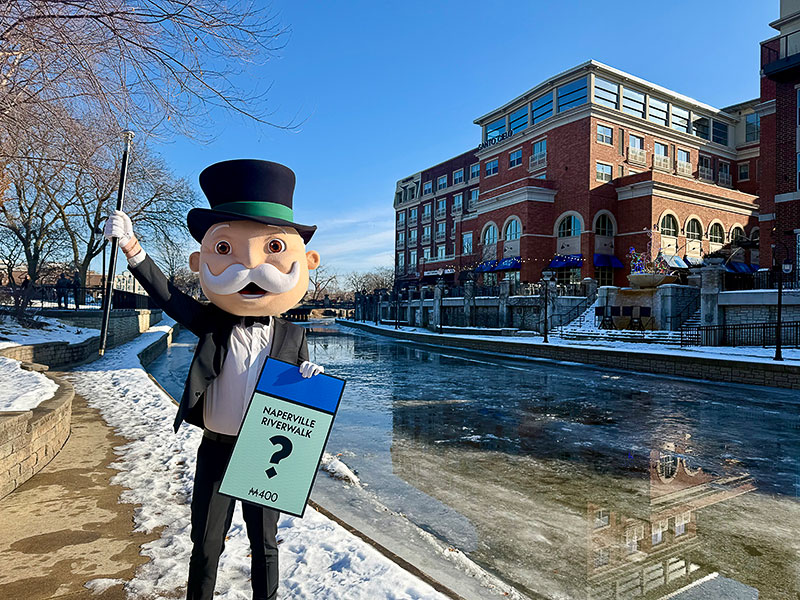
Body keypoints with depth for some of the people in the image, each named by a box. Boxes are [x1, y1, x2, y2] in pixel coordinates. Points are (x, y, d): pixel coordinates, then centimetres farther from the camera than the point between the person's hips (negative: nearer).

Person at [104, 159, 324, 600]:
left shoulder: (292, 337, -8)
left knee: (264, 544, 17)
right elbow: (168, 295, -15)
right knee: (205, 545, 18)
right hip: (215, 448, 1)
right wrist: (132, 248, -24)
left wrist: (310, 379, -24)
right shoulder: (211, 324, -7)